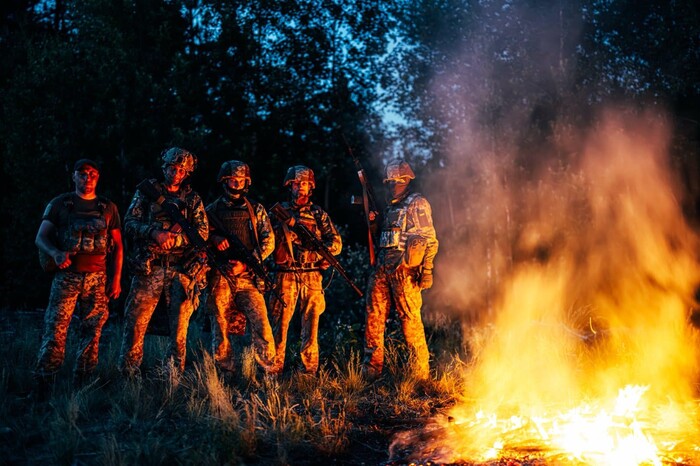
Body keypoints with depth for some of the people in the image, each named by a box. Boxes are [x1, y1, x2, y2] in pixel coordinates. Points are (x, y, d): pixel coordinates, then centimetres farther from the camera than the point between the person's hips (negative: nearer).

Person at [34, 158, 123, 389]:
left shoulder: (108, 208, 12)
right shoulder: (59, 204, 7)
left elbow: (117, 245, 13)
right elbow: (41, 237, 2)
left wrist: (116, 279, 4)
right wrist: (55, 253, -19)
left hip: (97, 278, 2)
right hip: (66, 276, -2)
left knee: (92, 332, 2)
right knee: (55, 331, -7)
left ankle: (83, 383, 11)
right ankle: (43, 384, -2)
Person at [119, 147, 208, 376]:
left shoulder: (192, 198, 12)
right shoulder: (147, 191, 10)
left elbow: (203, 232, 2)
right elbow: (130, 223, 2)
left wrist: (175, 239, -14)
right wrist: (155, 233, -16)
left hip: (182, 270, 1)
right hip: (149, 268, -1)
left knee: (179, 327, 3)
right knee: (135, 321, -3)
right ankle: (127, 373, 7)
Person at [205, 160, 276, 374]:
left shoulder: (256, 209, 11)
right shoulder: (212, 210, 12)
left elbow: (268, 241, 5)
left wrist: (246, 264, -7)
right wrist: (213, 238, -8)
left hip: (248, 277, 0)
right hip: (220, 278, 0)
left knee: (260, 323, -9)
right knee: (220, 327, 0)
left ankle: (269, 371, -3)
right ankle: (224, 372, 10)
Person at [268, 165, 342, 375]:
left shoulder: (319, 214, 12)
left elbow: (336, 243, 5)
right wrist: (284, 224, -8)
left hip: (312, 276, 1)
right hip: (285, 275, -1)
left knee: (311, 322, 3)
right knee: (280, 321, -2)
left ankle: (310, 370, 10)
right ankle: (275, 369, 5)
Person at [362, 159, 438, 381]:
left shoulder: (417, 204, -2)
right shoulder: (390, 207, 22)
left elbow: (429, 239, -8)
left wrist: (427, 269, -16)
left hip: (404, 269, -7)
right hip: (382, 269, 8)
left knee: (410, 319, -5)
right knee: (373, 317, 4)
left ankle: (421, 372, 4)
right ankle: (371, 369, 11)